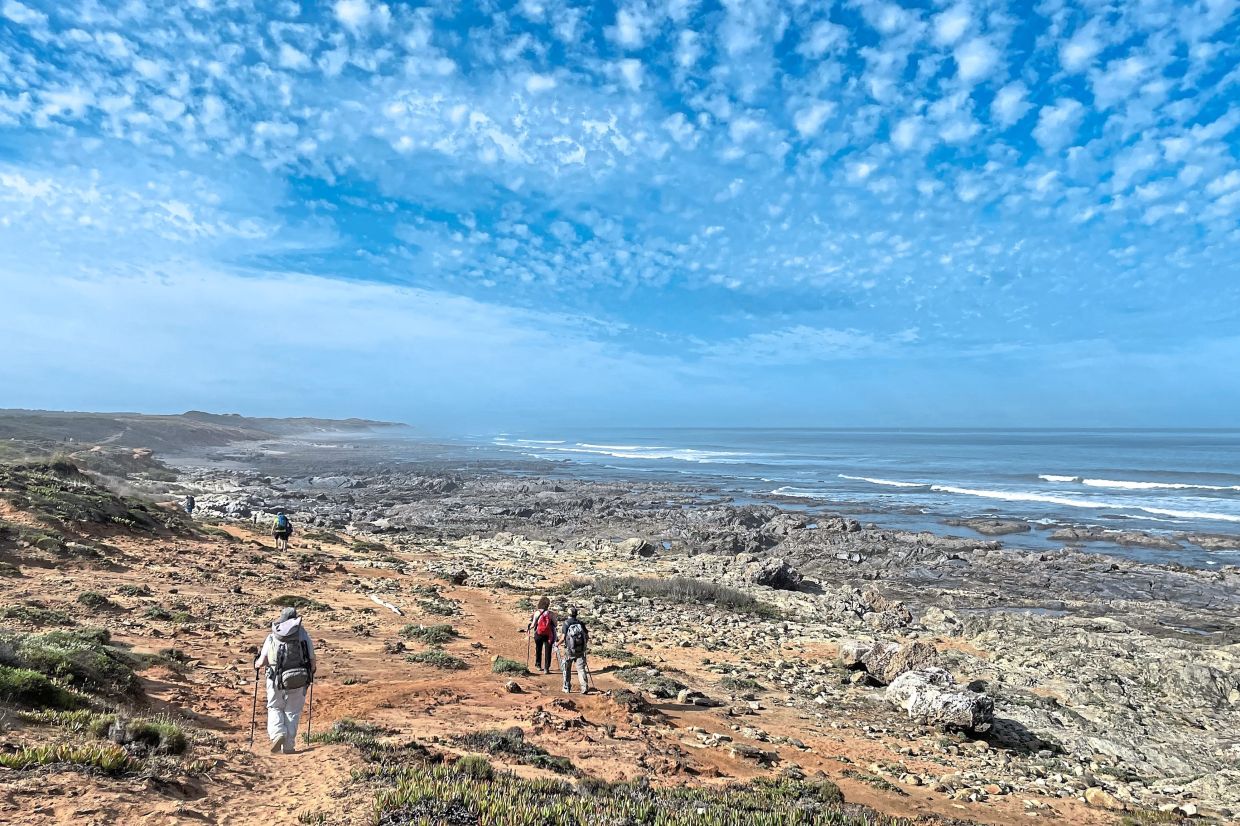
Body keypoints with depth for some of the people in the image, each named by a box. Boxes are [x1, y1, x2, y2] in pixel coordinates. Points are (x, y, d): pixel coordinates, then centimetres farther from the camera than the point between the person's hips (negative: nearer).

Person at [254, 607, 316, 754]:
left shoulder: (272, 637, 8)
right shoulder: (303, 634, 5)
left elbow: (261, 662, 3)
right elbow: (313, 661, 3)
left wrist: (256, 664, 27)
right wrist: (311, 670, 25)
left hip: (276, 680, 1)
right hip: (297, 680, -1)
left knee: (275, 708, 20)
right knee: (292, 712, 13)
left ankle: (277, 734, -2)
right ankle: (288, 746, 11)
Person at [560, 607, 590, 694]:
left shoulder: (566, 623, -5)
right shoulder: (581, 623, 4)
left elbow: (563, 637, -12)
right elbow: (587, 636, 3)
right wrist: (584, 644, 20)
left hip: (569, 650, -2)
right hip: (580, 650, 2)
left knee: (567, 669, 15)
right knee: (581, 668, 3)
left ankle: (567, 688, 21)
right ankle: (584, 687, -9)